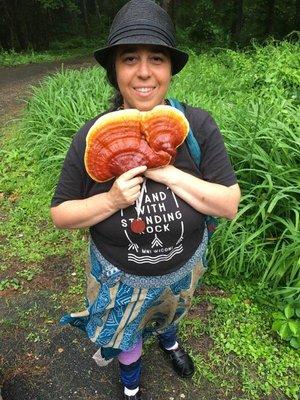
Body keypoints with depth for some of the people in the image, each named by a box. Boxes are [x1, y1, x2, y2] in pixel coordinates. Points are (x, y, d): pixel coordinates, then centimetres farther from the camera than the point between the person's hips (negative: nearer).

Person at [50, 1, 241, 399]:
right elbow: (60, 214, -14)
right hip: (120, 276, 0)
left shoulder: (198, 125, -23)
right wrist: (111, 200, -32)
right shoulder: (92, 137, -23)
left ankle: (169, 342, 74)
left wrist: (167, 173, -33)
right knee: (126, 334, 27)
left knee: (169, 315, 35)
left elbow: (230, 205, -21)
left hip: (183, 268, 1)